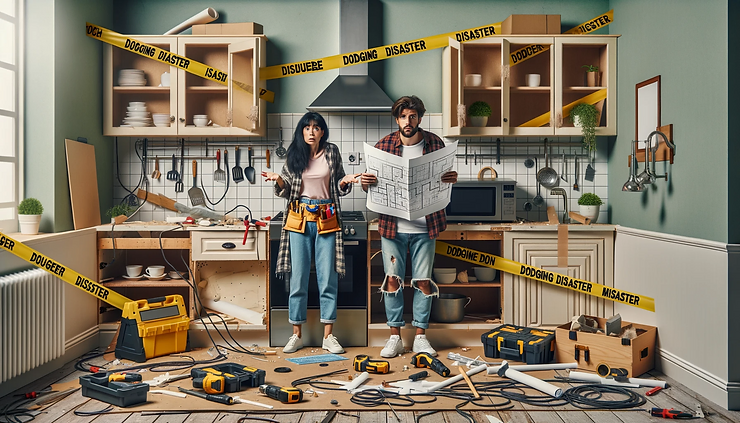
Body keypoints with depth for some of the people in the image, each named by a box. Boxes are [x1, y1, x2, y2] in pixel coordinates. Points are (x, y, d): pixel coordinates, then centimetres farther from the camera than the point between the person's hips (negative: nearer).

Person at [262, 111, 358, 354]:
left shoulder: (331, 153, 5)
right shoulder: (294, 155, 6)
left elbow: (339, 189, 11)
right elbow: (286, 192, 9)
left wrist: (345, 181, -10)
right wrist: (278, 180, -11)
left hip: (326, 220, 0)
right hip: (299, 219, 0)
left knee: (328, 278, 1)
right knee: (298, 278, 2)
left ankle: (328, 336, 9)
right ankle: (296, 335, 13)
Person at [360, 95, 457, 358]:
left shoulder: (435, 144, 0)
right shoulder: (383, 146, -1)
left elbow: (444, 181, 7)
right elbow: (372, 184, 4)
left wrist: (451, 179, -15)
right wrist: (365, 182, -19)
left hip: (424, 226, 0)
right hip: (392, 225, 0)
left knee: (423, 281, 6)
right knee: (393, 279, 4)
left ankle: (420, 337, 19)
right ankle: (395, 337, 17)